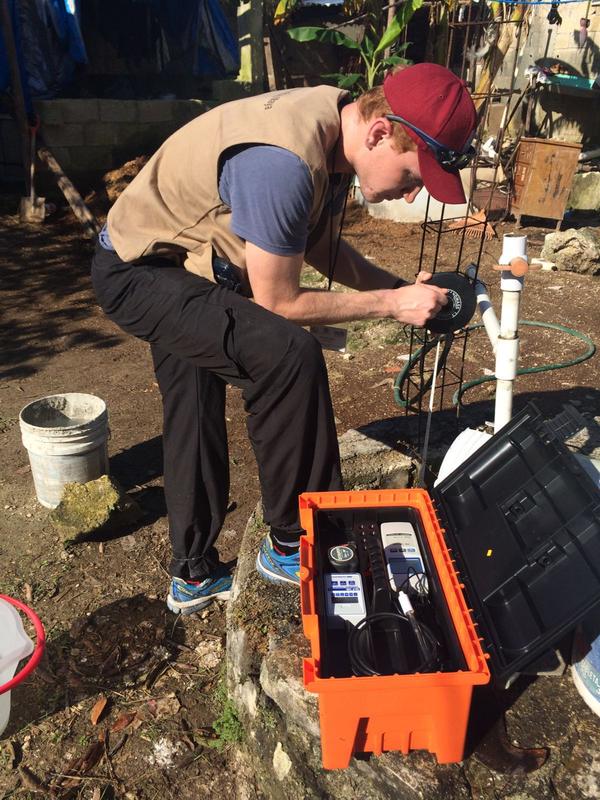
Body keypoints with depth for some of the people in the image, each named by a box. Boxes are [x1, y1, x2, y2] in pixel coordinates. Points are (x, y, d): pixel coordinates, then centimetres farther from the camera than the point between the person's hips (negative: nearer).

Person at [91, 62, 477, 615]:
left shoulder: (338, 130, -5)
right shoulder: (282, 161, -35)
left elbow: (321, 245, 7)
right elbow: (278, 302, -26)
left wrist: (401, 287, -4)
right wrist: (391, 303, -19)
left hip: (186, 270, 9)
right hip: (138, 272, -9)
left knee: (195, 424, 14)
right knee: (288, 355, -27)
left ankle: (194, 576, 32)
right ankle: (292, 544, -8)